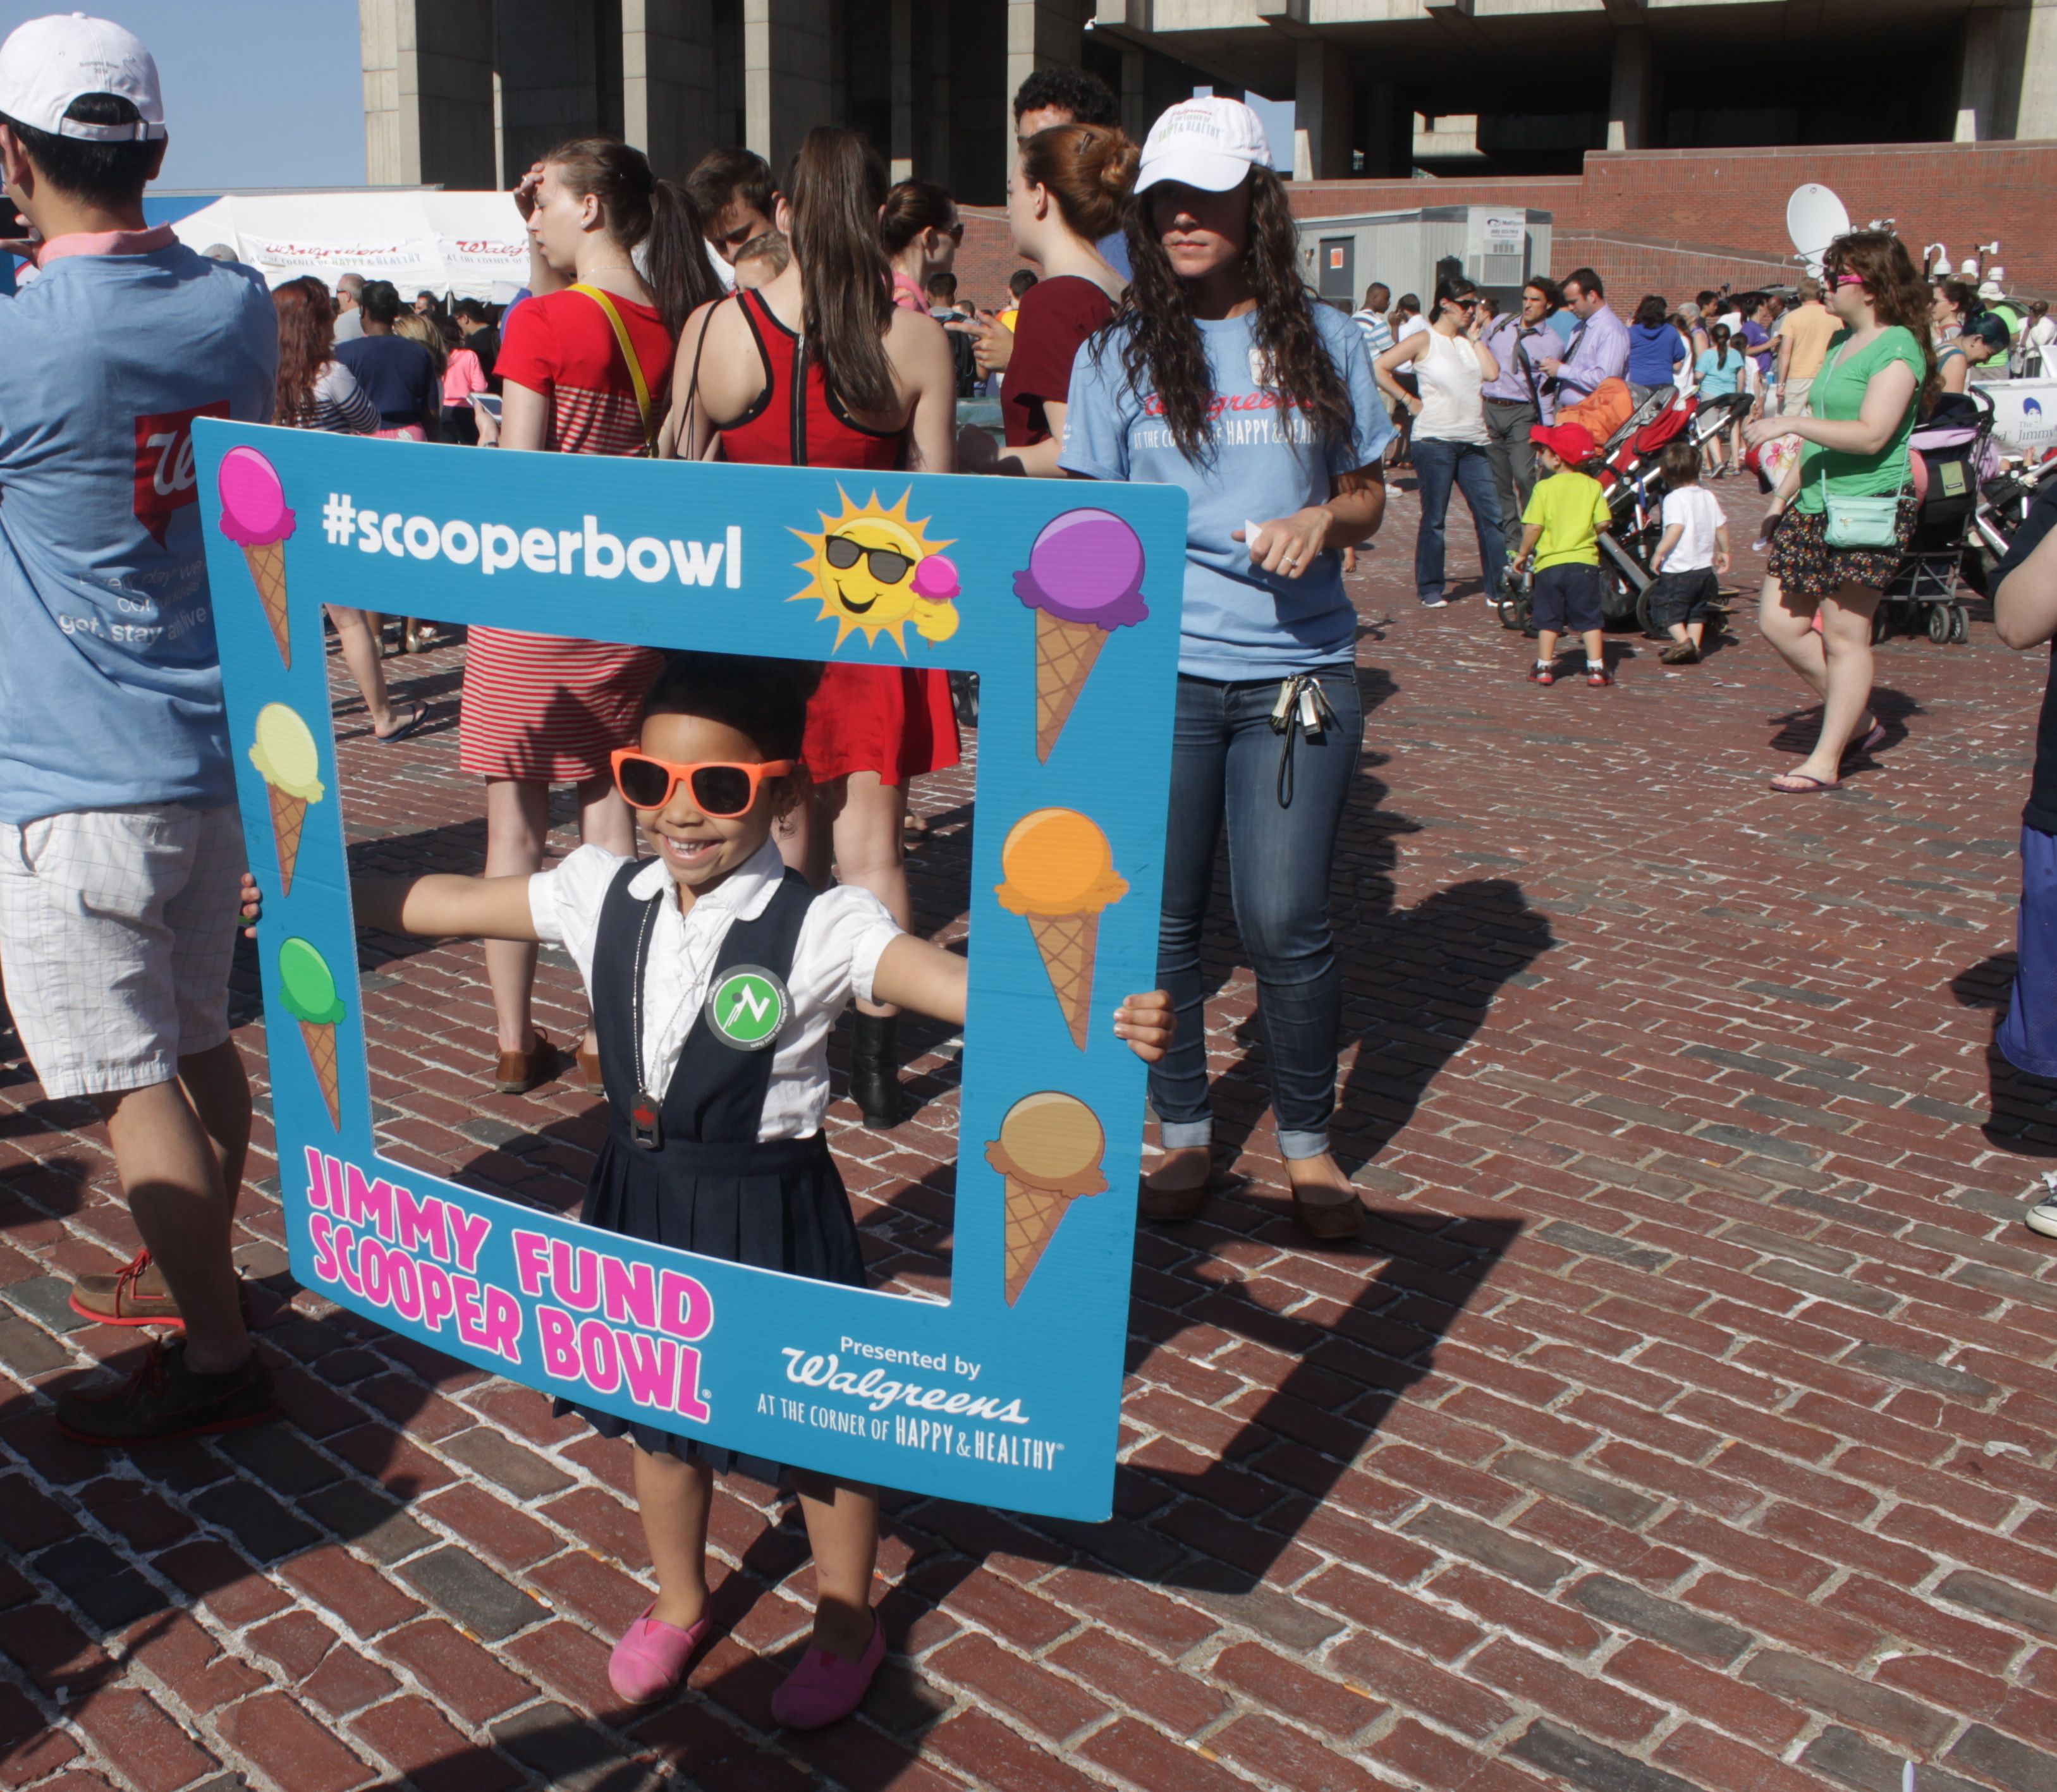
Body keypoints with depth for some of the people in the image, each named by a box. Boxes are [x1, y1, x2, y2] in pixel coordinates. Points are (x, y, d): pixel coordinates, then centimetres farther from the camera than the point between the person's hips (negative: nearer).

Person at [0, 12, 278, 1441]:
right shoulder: (239, 307, 1)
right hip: (222, 749, 7)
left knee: (133, 1083, 2)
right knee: (200, 1043, 20)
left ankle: (216, 1355, 10)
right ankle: (197, 1274, 36)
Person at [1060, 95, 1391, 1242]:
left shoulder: (1323, 341, 7)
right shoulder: (1120, 354, 6)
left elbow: (1369, 497, 14)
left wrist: (1323, 519, -9)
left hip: (1297, 666, 0)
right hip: (1156, 670, 1)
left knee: (1287, 922, -4)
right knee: (1161, 918, 4)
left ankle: (1309, 1143, 17)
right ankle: (1186, 1134, 23)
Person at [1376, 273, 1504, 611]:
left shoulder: (1469, 341, 16)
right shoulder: (1425, 340, 0)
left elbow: (1492, 373, 0)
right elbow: (1378, 368, -8)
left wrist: (1476, 336, 6)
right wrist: (1410, 401, -7)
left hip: (1473, 442, 5)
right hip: (1435, 440, -5)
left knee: (1491, 515, -1)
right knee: (1434, 518, 1)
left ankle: (1499, 588, 3)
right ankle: (1430, 590, 11)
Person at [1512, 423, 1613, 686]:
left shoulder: (1544, 488, -7)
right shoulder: (1593, 485, 2)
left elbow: (1533, 527, -10)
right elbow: (1603, 523, -2)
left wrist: (1523, 554, 3)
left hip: (1550, 563, -1)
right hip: (1584, 562, 1)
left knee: (1548, 619, 9)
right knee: (1590, 618, 7)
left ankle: (1544, 667, 12)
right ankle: (1596, 668, 5)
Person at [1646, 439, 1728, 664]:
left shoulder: (1674, 498, -13)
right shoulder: (1709, 497, 8)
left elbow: (1676, 527, -26)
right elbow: (1721, 527, 11)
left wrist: (1659, 552, -22)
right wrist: (1724, 552, 23)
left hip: (1677, 568, -7)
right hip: (1705, 568, 7)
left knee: (1667, 609, 1)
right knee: (1697, 611, 18)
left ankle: (1683, 642, -15)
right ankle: (1694, 647, 15)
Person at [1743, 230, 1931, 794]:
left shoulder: (1898, 349, -12)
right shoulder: (1842, 343, 16)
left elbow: (1870, 435, -23)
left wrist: (1790, 423, -23)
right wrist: (1785, 493, 21)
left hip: (1868, 511, -9)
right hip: (1814, 508, 9)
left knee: (1845, 636, -3)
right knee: (1779, 621, 7)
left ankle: (1825, 761, 4)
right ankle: (1857, 720, 23)